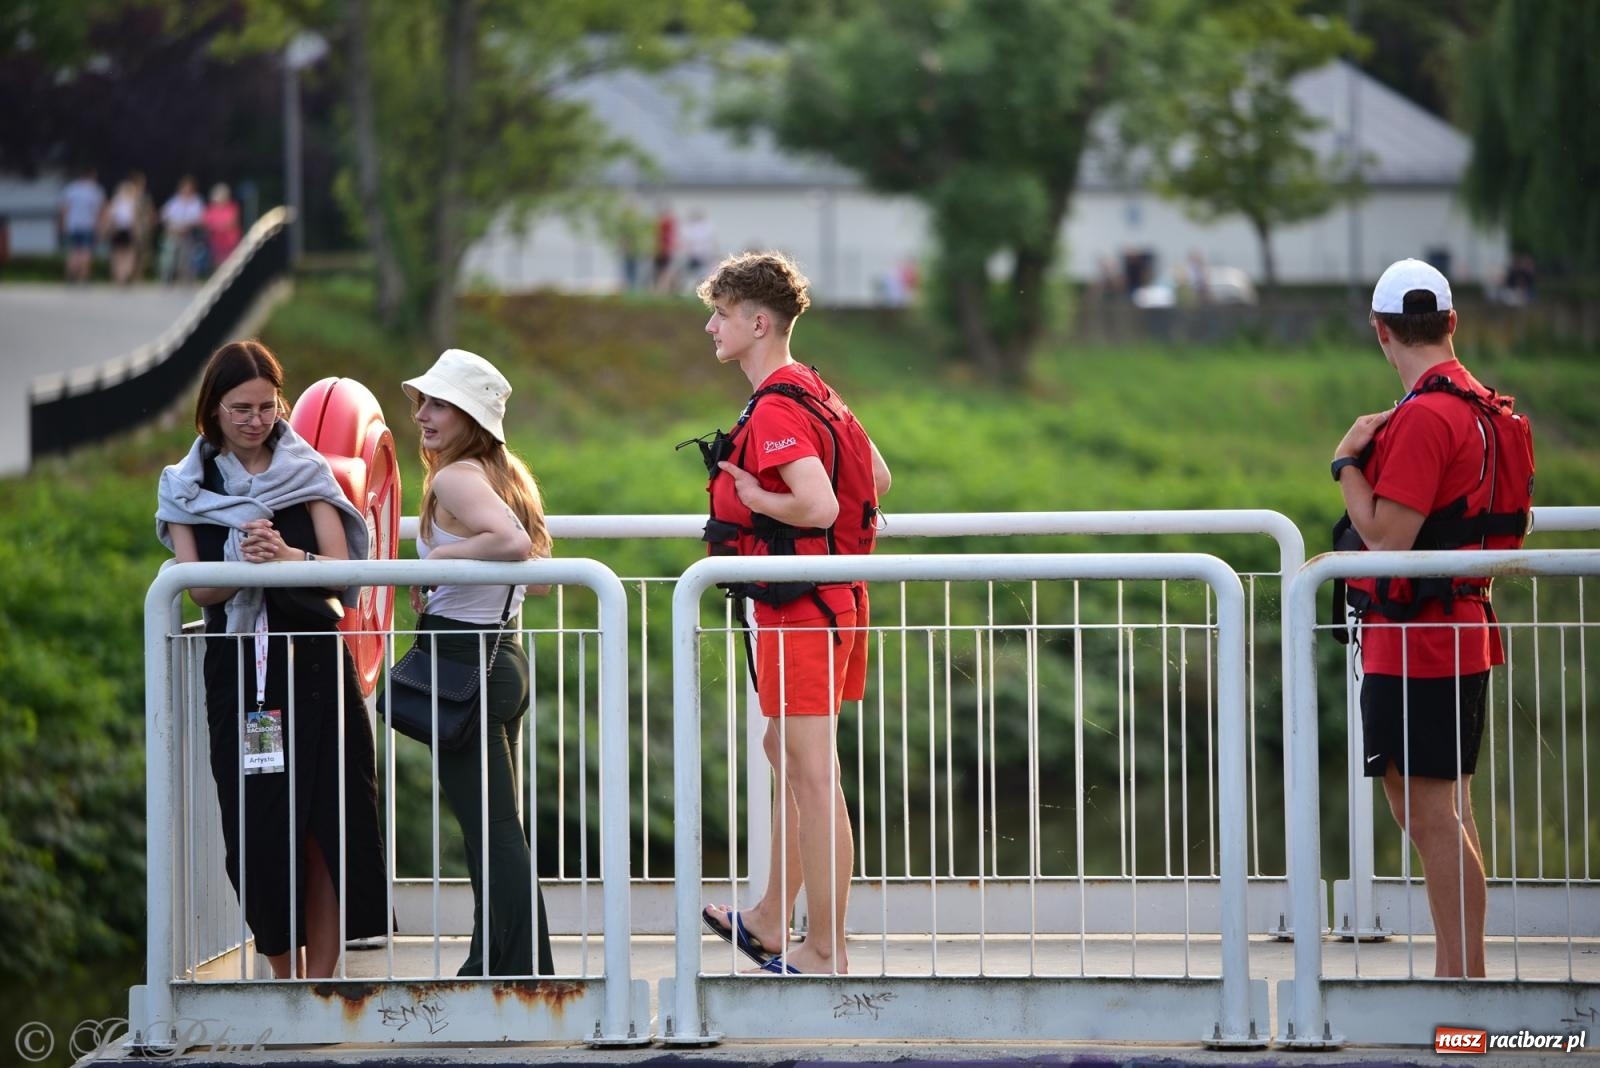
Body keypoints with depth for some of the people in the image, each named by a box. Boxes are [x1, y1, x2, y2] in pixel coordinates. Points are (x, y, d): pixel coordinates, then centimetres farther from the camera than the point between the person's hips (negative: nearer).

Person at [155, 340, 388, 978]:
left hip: (315, 664, 0)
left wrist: (287, 558, -23)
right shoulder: (187, 489, 8)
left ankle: (320, 979, -2)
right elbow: (198, 588, -1)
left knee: (324, 828, -6)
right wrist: (245, 564, -22)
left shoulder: (307, 472, 8)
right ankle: (285, 978, 6)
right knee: (258, 829, -3)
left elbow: (342, 567, -2)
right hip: (237, 669, 0)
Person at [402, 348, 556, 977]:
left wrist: (438, 560, -19)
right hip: (505, 657, 10)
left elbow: (512, 541, -32)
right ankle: (492, 967, 23)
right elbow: (536, 561, 20)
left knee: (489, 829, -7)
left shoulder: (453, 478, -15)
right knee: (496, 827, 16)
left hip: (462, 660, -10)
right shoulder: (506, 473, 13)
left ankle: (523, 973, -7)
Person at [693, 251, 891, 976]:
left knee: (811, 774, -6)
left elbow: (818, 506, -31)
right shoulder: (814, 392, 13)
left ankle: (825, 953, -2)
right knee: (786, 754, 20)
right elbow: (876, 475, 23)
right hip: (832, 595, 11)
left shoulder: (775, 411, -19)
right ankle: (769, 925, 31)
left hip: (800, 611, -11)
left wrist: (756, 499, -15)